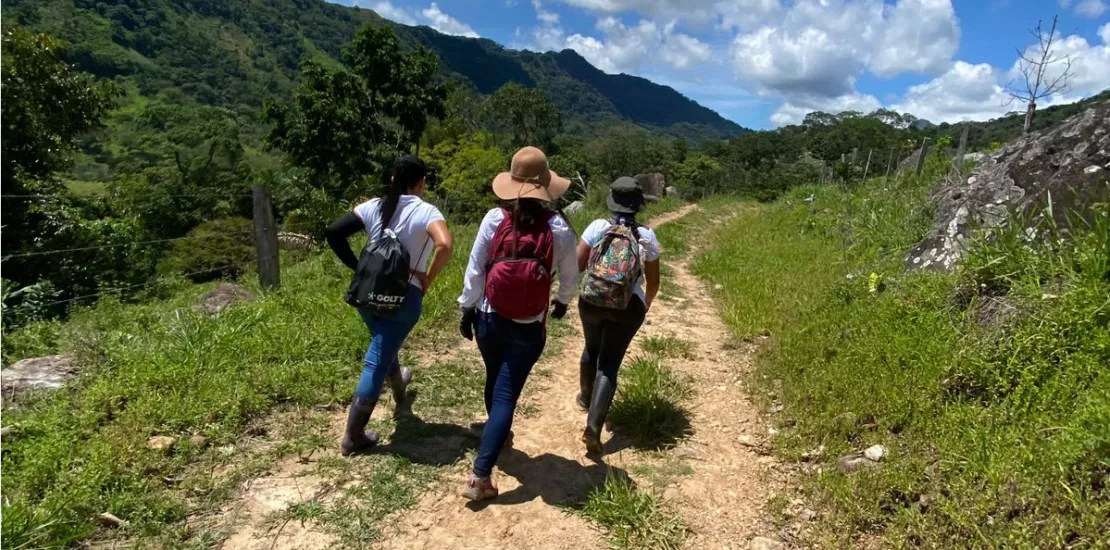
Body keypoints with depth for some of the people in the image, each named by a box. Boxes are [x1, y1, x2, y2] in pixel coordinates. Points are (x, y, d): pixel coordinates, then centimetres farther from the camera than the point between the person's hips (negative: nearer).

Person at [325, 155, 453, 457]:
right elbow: (444, 246, -29)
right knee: (377, 361, 0)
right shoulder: (426, 212, -12)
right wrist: (427, 280, -15)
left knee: (384, 345, 30)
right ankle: (352, 437, 6)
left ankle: (398, 385, 59)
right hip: (403, 296, -5)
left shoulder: (373, 207, 1)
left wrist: (357, 266, 3)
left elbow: (334, 232, -4)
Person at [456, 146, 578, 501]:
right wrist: (564, 301, 23)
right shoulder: (559, 229, -11)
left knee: (495, 381, 25)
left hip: (489, 320, 3)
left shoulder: (494, 219, -9)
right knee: (506, 394, 2)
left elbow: (475, 268, -4)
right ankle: (480, 476, -1)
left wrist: (467, 309, 8)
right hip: (528, 329, -2)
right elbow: (569, 275, 3)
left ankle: (498, 435, 50)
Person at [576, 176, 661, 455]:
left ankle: (586, 397, 48)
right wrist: (646, 305, 22)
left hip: (591, 302, 1)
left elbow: (576, 265, -6)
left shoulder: (597, 227, -6)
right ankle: (593, 426, -9)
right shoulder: (647, 236, -3)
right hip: (628, 309, -1)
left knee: (592, 349, 27)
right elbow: (654, 281, 4)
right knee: (610, 364, 3)